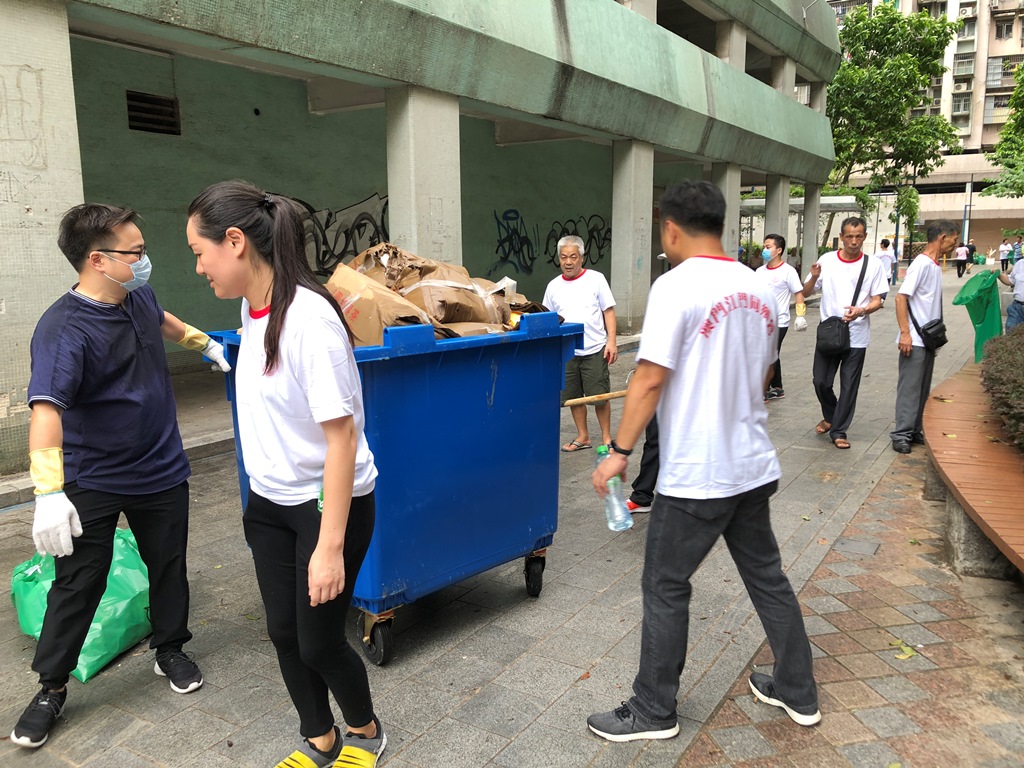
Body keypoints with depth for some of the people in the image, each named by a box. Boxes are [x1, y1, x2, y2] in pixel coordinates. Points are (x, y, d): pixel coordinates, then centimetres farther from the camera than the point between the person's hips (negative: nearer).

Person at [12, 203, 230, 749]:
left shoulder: (139, 296, -3)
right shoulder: (63, 330, -25)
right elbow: (46, 407, -36)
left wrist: (202, 342, 33)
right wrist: (48, 491, -45)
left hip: (161, 469, 6)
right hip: (91, 481, -6)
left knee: (168, 565, 16)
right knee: (78, 582, 5)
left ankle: (170, 649, 37)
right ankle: (52, 686, 25)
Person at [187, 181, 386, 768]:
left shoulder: (309, 318, -25)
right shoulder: (252, 308, 1)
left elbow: (342, 437, -26)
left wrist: (330, 546, -24)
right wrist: (263, 491, 20)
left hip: (329, 502, -7)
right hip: (271, 501, 8)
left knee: (318, 642, 5)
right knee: (283, 631, 15)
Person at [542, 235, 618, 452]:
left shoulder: (595, 279, -1)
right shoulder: (554, 286, 7)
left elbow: (608, 311, 0)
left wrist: (611, 341, -8)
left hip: (594, 350, -3)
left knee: (600, 396, 1)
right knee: (573, 397, 11)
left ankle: (606, 437, 17)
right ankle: (583, 437, 26)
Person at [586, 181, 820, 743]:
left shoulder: (676, 286, -15)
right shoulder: (758, 288, 8)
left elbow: (649, 380, -19)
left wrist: (620, 451, -11)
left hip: (695, 476, -7)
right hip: (755, 466, 8)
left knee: (665, 588, 7)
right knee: (767, 577, 20)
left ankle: (654, 711, 21)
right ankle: (798, 693, 36)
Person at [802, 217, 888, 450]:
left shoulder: (873, 265, 0)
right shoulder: (827, 260, 1)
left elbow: (877, 301, 2)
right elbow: (806, 293, 5)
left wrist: (861, 311, -19)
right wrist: (814, 277, -16)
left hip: (856, 336, -1)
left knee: (849, 386, 3)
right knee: (820, 381, 3)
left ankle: (838, 431, 16)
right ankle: (830, 416, 31)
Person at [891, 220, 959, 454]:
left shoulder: (935, 266, 13)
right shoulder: (922, 264, -14)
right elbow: (901, 297, -19)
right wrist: (905, 332, -23)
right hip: (914, 339, -9)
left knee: (923, 389, 13)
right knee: (909, 387, -5)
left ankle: (915, 430, 22)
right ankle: (901, 435, 0)